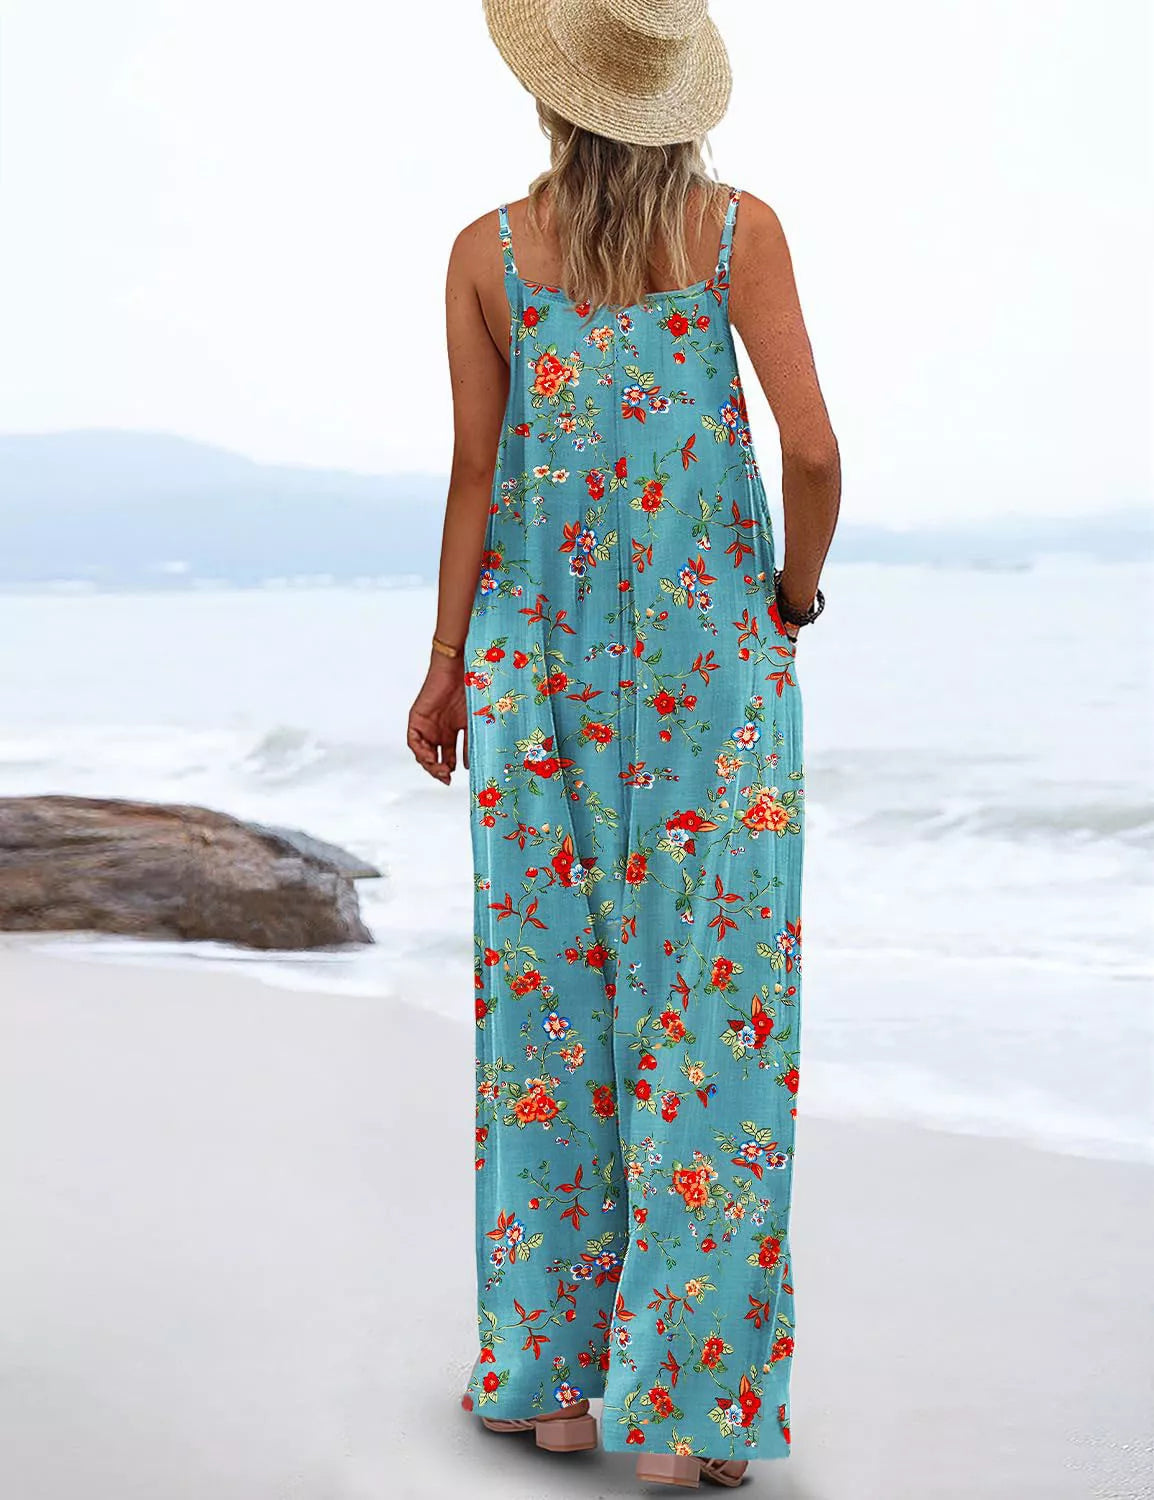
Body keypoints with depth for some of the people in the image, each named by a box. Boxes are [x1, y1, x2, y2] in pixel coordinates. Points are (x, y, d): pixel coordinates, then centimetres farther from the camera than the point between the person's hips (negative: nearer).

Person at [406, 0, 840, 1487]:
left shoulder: (488, 253, 0)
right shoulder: (739, 230, -3)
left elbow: (476, 474, 1)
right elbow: (812, 449, -10)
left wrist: (449, 664, 10)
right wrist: (796, 595, 8)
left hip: (539, 656, 2)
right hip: (715, 657, -2)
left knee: (549, 1002, 9)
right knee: (709, 1010, 1)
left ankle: (552, 1369, 15)